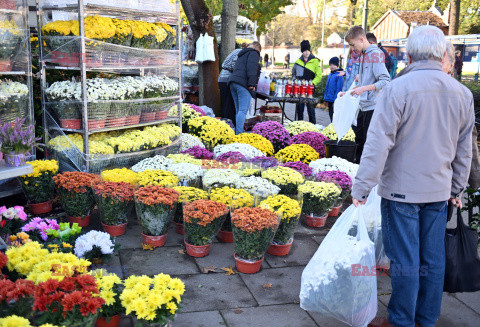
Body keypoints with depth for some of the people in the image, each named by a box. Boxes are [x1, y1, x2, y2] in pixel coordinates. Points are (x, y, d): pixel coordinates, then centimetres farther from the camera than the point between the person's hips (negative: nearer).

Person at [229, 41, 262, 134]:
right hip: (243, 84, -9)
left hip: (233, 82, 9)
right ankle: (239, 134, -25)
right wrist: (251, 84, -18)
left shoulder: (242, 55, 32)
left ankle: (237, 133, 7)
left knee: (238, 110, 10)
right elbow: (251, 68, -11)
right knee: (243, 110, -15)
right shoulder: (254, 53, 5)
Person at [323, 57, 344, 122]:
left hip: (334, 100, -8)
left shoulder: (339, 75, -12)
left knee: (333, 116, -8)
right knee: (330, 115, 14)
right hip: (329, 100, 8)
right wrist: (325, 99, 15)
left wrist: (335, 101, -17)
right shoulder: (330, 74, 12)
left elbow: (339, 89, -15)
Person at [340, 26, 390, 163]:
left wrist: (364, 88, -25)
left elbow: (385, 81, -19)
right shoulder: (363, 55, 15)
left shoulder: (376, 54, -12)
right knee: (359, 140, 14)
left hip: (373, 106, -9)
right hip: (363, 106, 9)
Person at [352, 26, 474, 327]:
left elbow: (378, 143, -18)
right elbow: (464, 149, 12)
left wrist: (362, 188, -12)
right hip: (439, 190, 5)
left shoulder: (397, 89, -15)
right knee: (433, 259, 15)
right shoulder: (462, 94, 3)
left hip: (402, 189, -5)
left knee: (405, 261, 5)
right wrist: (457, 189, 22)